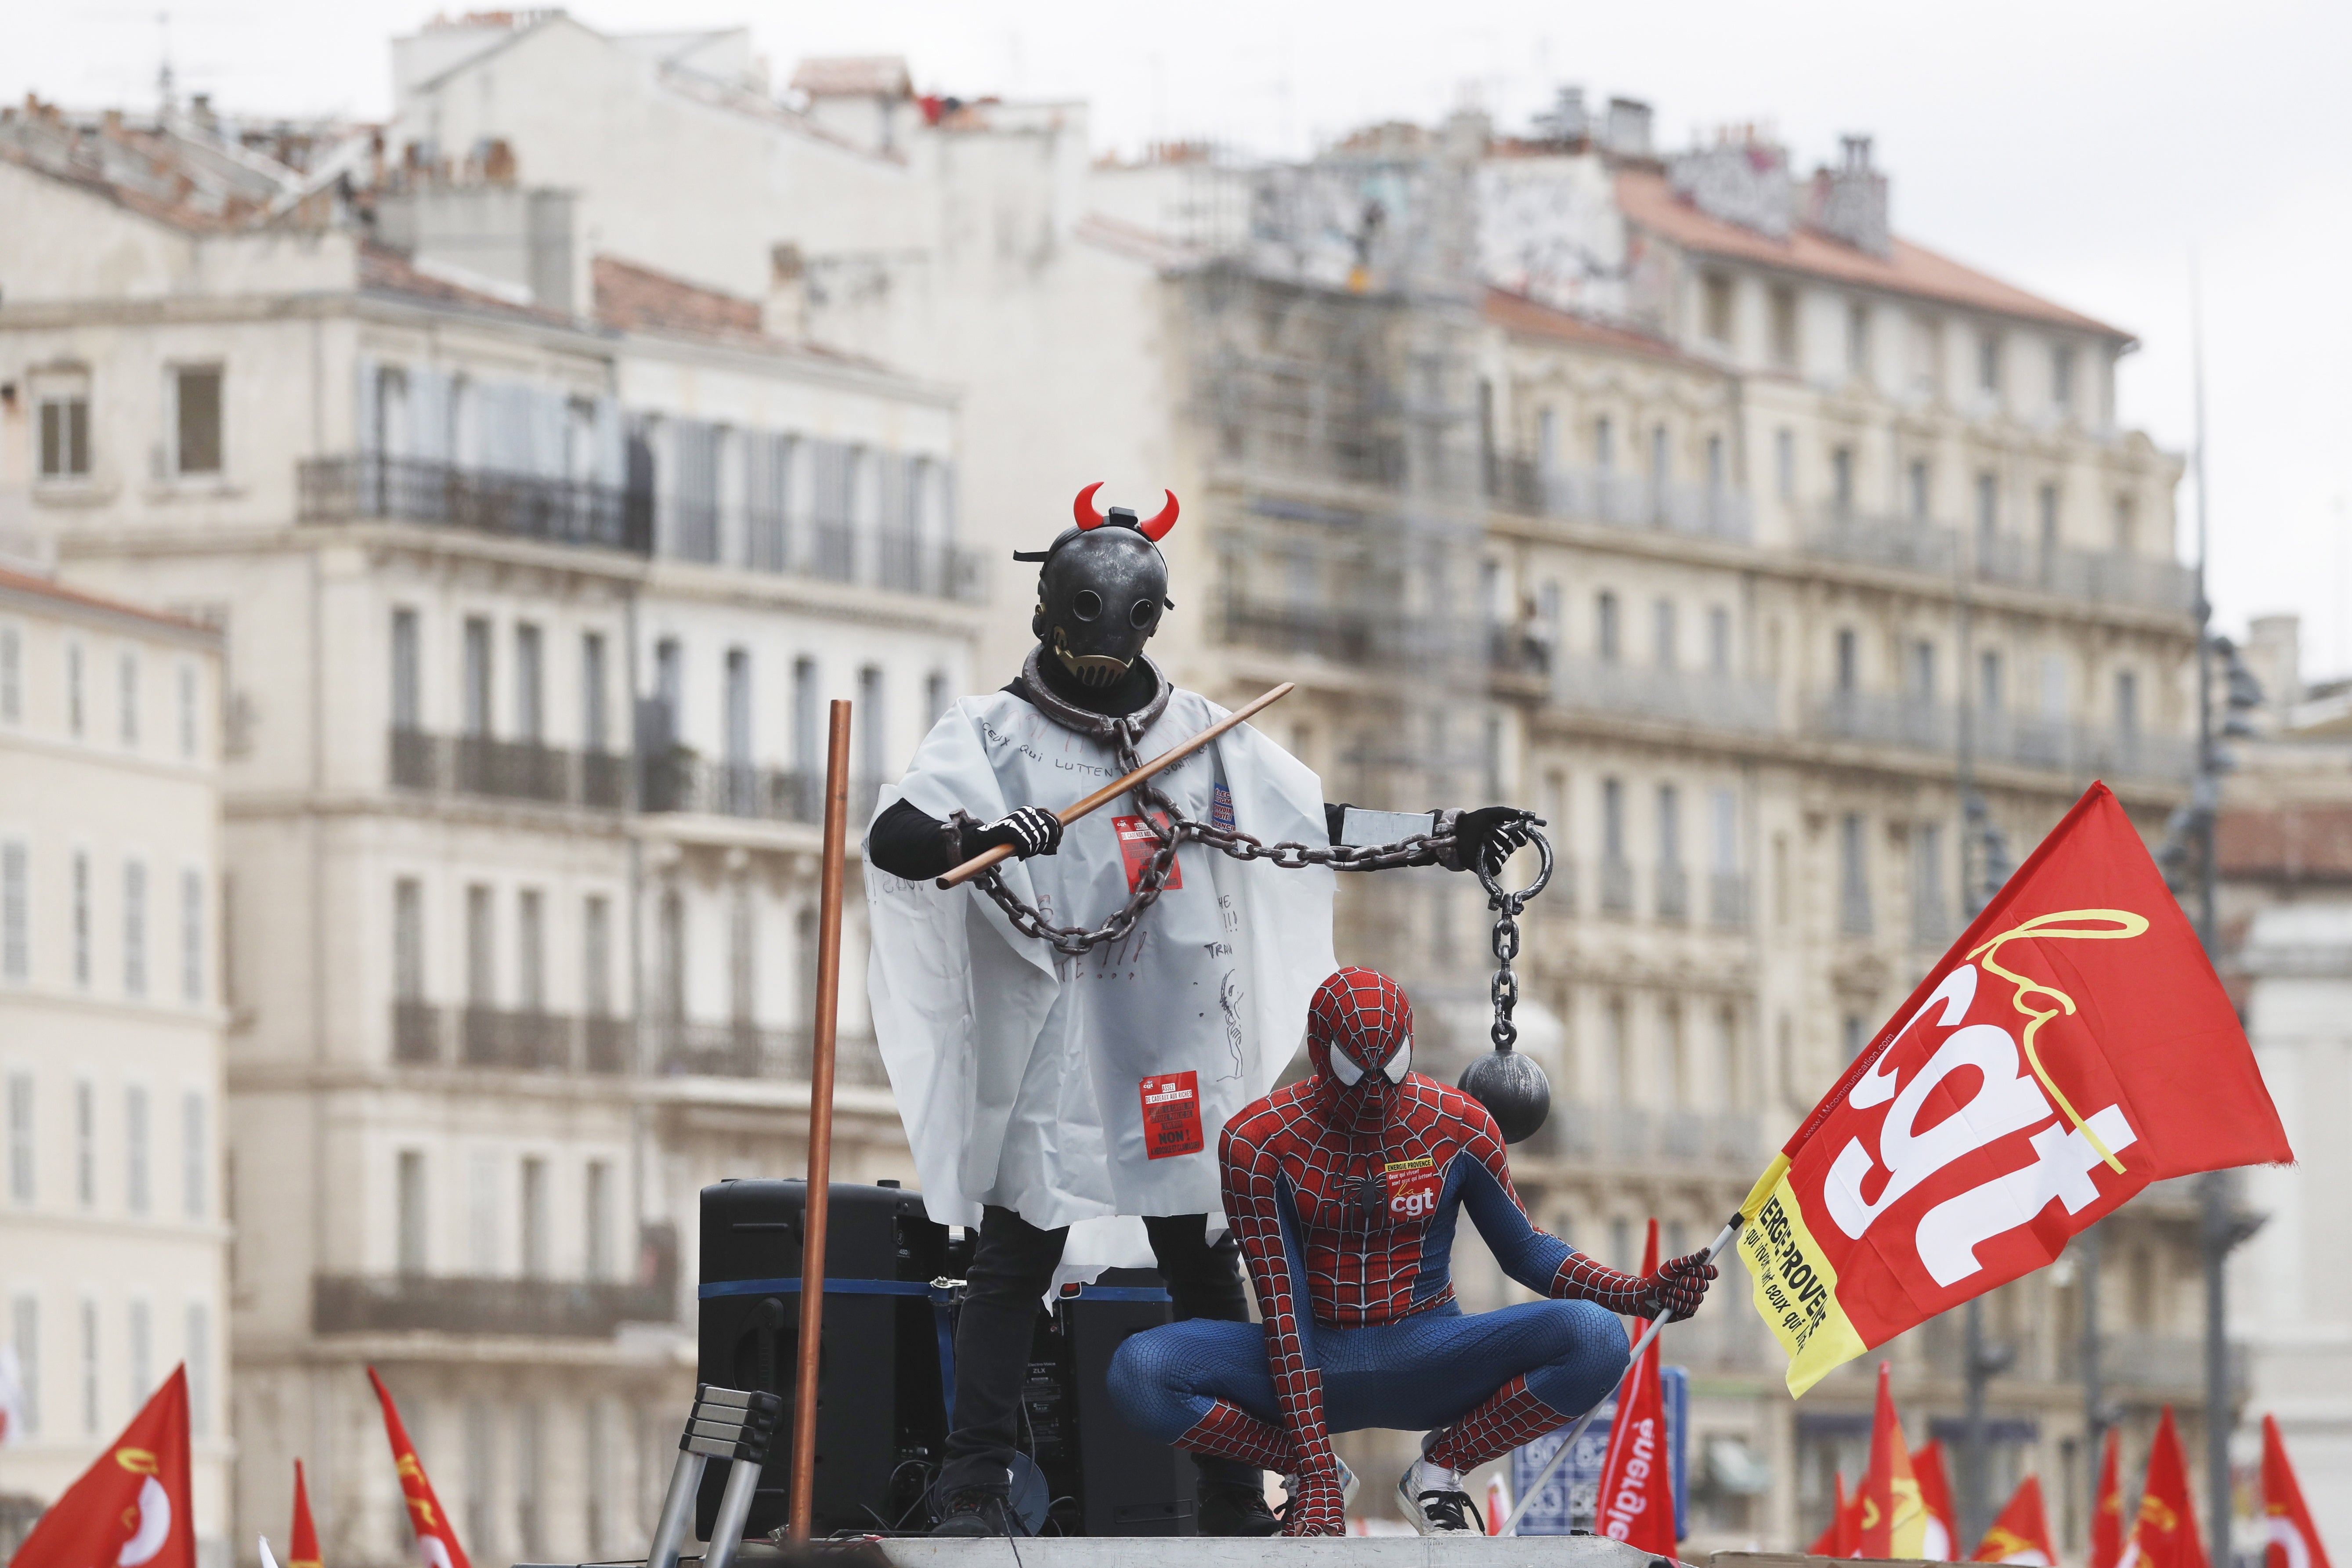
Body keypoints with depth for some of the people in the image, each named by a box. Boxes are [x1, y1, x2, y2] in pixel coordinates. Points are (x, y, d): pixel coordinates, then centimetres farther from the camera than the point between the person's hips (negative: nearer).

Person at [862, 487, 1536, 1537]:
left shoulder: (1205, 737, 17)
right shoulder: (992, 734, 3)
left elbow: (1319, 827, 21)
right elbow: (891, 838, -10)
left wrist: (1449, 838, 13)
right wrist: (977, 838, -30)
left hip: (1179, 1045, 4)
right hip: (1045, 1045, -4)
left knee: (1204, 1263, 4)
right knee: (1016, 1257, -8)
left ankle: (1232, 1492, 8)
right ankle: (976, 1488, -6)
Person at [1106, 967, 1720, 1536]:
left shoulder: (1458, 1127, -6)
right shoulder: (1257, 1142, -12)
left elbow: (1523, 1249, 7)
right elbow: (1282, 1305, -14)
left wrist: (1642, 1293, -11)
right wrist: (1315, 1472, -20)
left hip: (1426, 1358, 1)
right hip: (1315, 1363, -1)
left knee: (1594, 1340, -28)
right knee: (1139, 1372, -30)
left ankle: (1439, 1470, -5)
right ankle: (1311, 1475, -5)